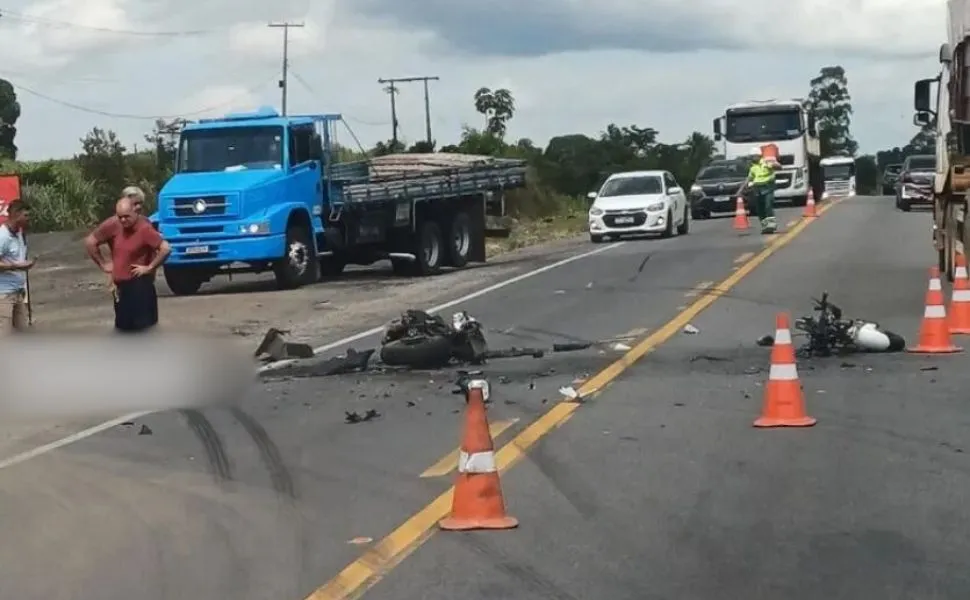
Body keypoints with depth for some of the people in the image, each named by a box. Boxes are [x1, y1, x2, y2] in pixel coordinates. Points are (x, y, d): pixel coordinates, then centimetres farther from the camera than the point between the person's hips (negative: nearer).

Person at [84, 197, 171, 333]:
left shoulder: (144, 228, -18)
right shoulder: (113, 226, -3)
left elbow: (166, 248, -25)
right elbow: (90, 242, 9)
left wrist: (149, 267, -18)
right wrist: (103, 264, 7)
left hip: (140, 285, -6)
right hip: (120, 285, 6)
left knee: (143, 327, -4)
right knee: (123, 327, 13)